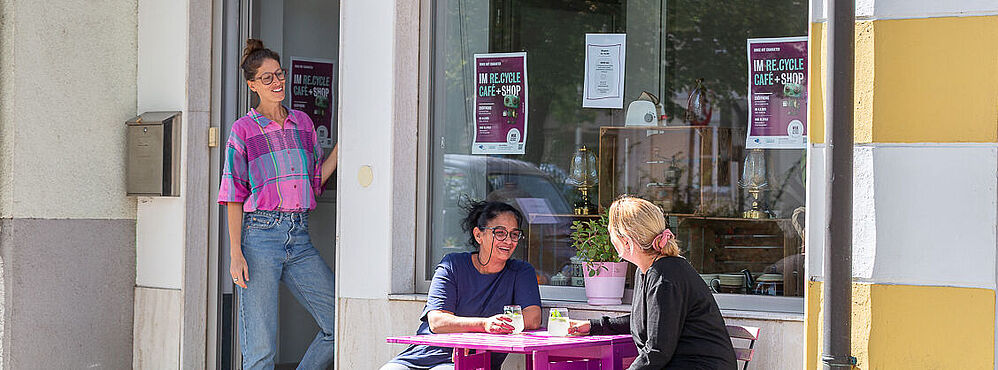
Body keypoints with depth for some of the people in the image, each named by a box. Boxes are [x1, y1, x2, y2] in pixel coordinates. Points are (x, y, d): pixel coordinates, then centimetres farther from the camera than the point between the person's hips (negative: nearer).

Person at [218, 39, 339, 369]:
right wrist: (235, 253, -8)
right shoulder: (244, 129, 2)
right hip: (259, 235, -5)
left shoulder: (302, 122, 16)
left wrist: (341, 146, 10)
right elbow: (234, 195, -1)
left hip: (299, 239, 5)